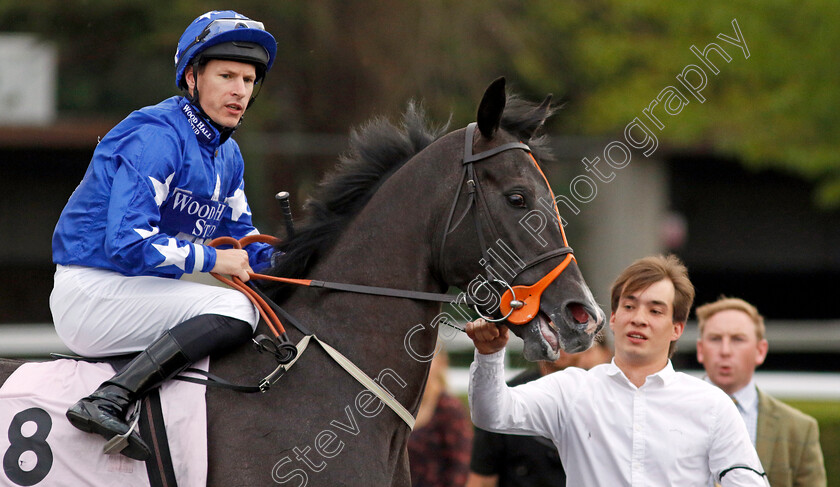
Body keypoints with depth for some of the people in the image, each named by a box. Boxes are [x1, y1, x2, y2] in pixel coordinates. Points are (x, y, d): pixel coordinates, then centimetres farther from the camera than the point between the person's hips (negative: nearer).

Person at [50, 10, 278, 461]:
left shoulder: (227, 154, 12)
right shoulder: (156, 138, -18)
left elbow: (241, 239, 21)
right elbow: (128, 243, -26)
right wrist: (212, 259, -17)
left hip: (143, 291, 10)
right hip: (91, 292, -10)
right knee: (236, 309, -25)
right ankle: (108, 401, -34)